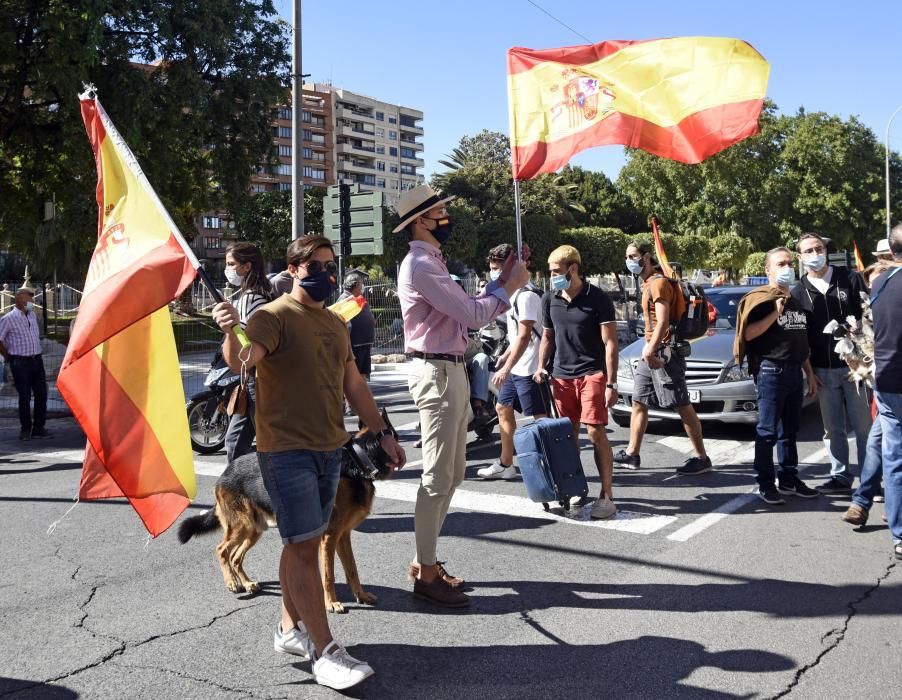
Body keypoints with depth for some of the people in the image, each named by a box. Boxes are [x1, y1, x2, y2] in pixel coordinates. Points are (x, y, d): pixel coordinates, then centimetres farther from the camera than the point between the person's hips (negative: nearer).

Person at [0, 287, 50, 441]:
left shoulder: (32, 315, 12)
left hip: (36, 359, 6)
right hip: (20, 363, -6)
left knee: (41, 394, 4)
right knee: (24, 396, -2)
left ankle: (39, 428, 13)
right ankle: (25, 429, 10)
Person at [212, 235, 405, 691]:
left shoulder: (334, 323, 13)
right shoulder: (273, 316, -10)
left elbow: (353, 384, 18)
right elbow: (242, 362, -28)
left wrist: (382, 433, 16)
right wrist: (230, 332, -49)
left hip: (329, 449, 7)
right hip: (286, 451, -7)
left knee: (302, 542, 15)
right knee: (305, 546, -6)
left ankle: (290, 628, 28)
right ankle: (324, 652, -2)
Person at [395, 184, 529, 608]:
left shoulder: (431, 263, 19)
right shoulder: (420, 265, -13)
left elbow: (469, 309, 16)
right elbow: (471, 314, -18)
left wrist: (501, 280, 11)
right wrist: (510, 287, -4)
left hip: (451, 371, 11)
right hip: (436, 373, -11)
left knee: (452, 473, 15)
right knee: (437, 477, -6)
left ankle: (426, 560, 24)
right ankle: (426, 575, 3)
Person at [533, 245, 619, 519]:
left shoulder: (598, 299, -8)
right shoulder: (549, 299, 7)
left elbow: (610, 343, -9)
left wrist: (611, 384, -13)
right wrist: (541, 366, 4)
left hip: (592, 374, -5)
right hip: (561, 375, 5)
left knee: (595, 432, -10)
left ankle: (606, 496, -4)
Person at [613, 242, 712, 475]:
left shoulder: (658, 283, -13)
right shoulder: (648, 283, 16)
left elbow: (663, 321, -21)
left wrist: (651, 351, -25)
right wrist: (649, 347, 14)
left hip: (664, 352, -10)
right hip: (651, 353, 10)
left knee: (683, 406, -5)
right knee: (638, 403, 12)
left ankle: (701, 458, 1)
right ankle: (631, 454, 20)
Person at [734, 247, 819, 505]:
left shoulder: (795, 302, 18)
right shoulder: (761, 299, -7)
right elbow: (748, 333, -18)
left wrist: (809, 373, 19)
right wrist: (775, 313, -21)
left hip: (794, 371, 8)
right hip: (771, 370, -8)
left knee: (789, 430, 13)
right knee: (768, 431, -4)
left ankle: (788, 479, 21)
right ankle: (765, 484, 2)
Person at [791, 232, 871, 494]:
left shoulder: (849, 280, 2)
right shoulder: (798, 292, 6)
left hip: (853, 365, -2)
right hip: (823, 371, 2)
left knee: (863, 425, 2)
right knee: (833, 429, 8)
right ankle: (841, 476, 17)